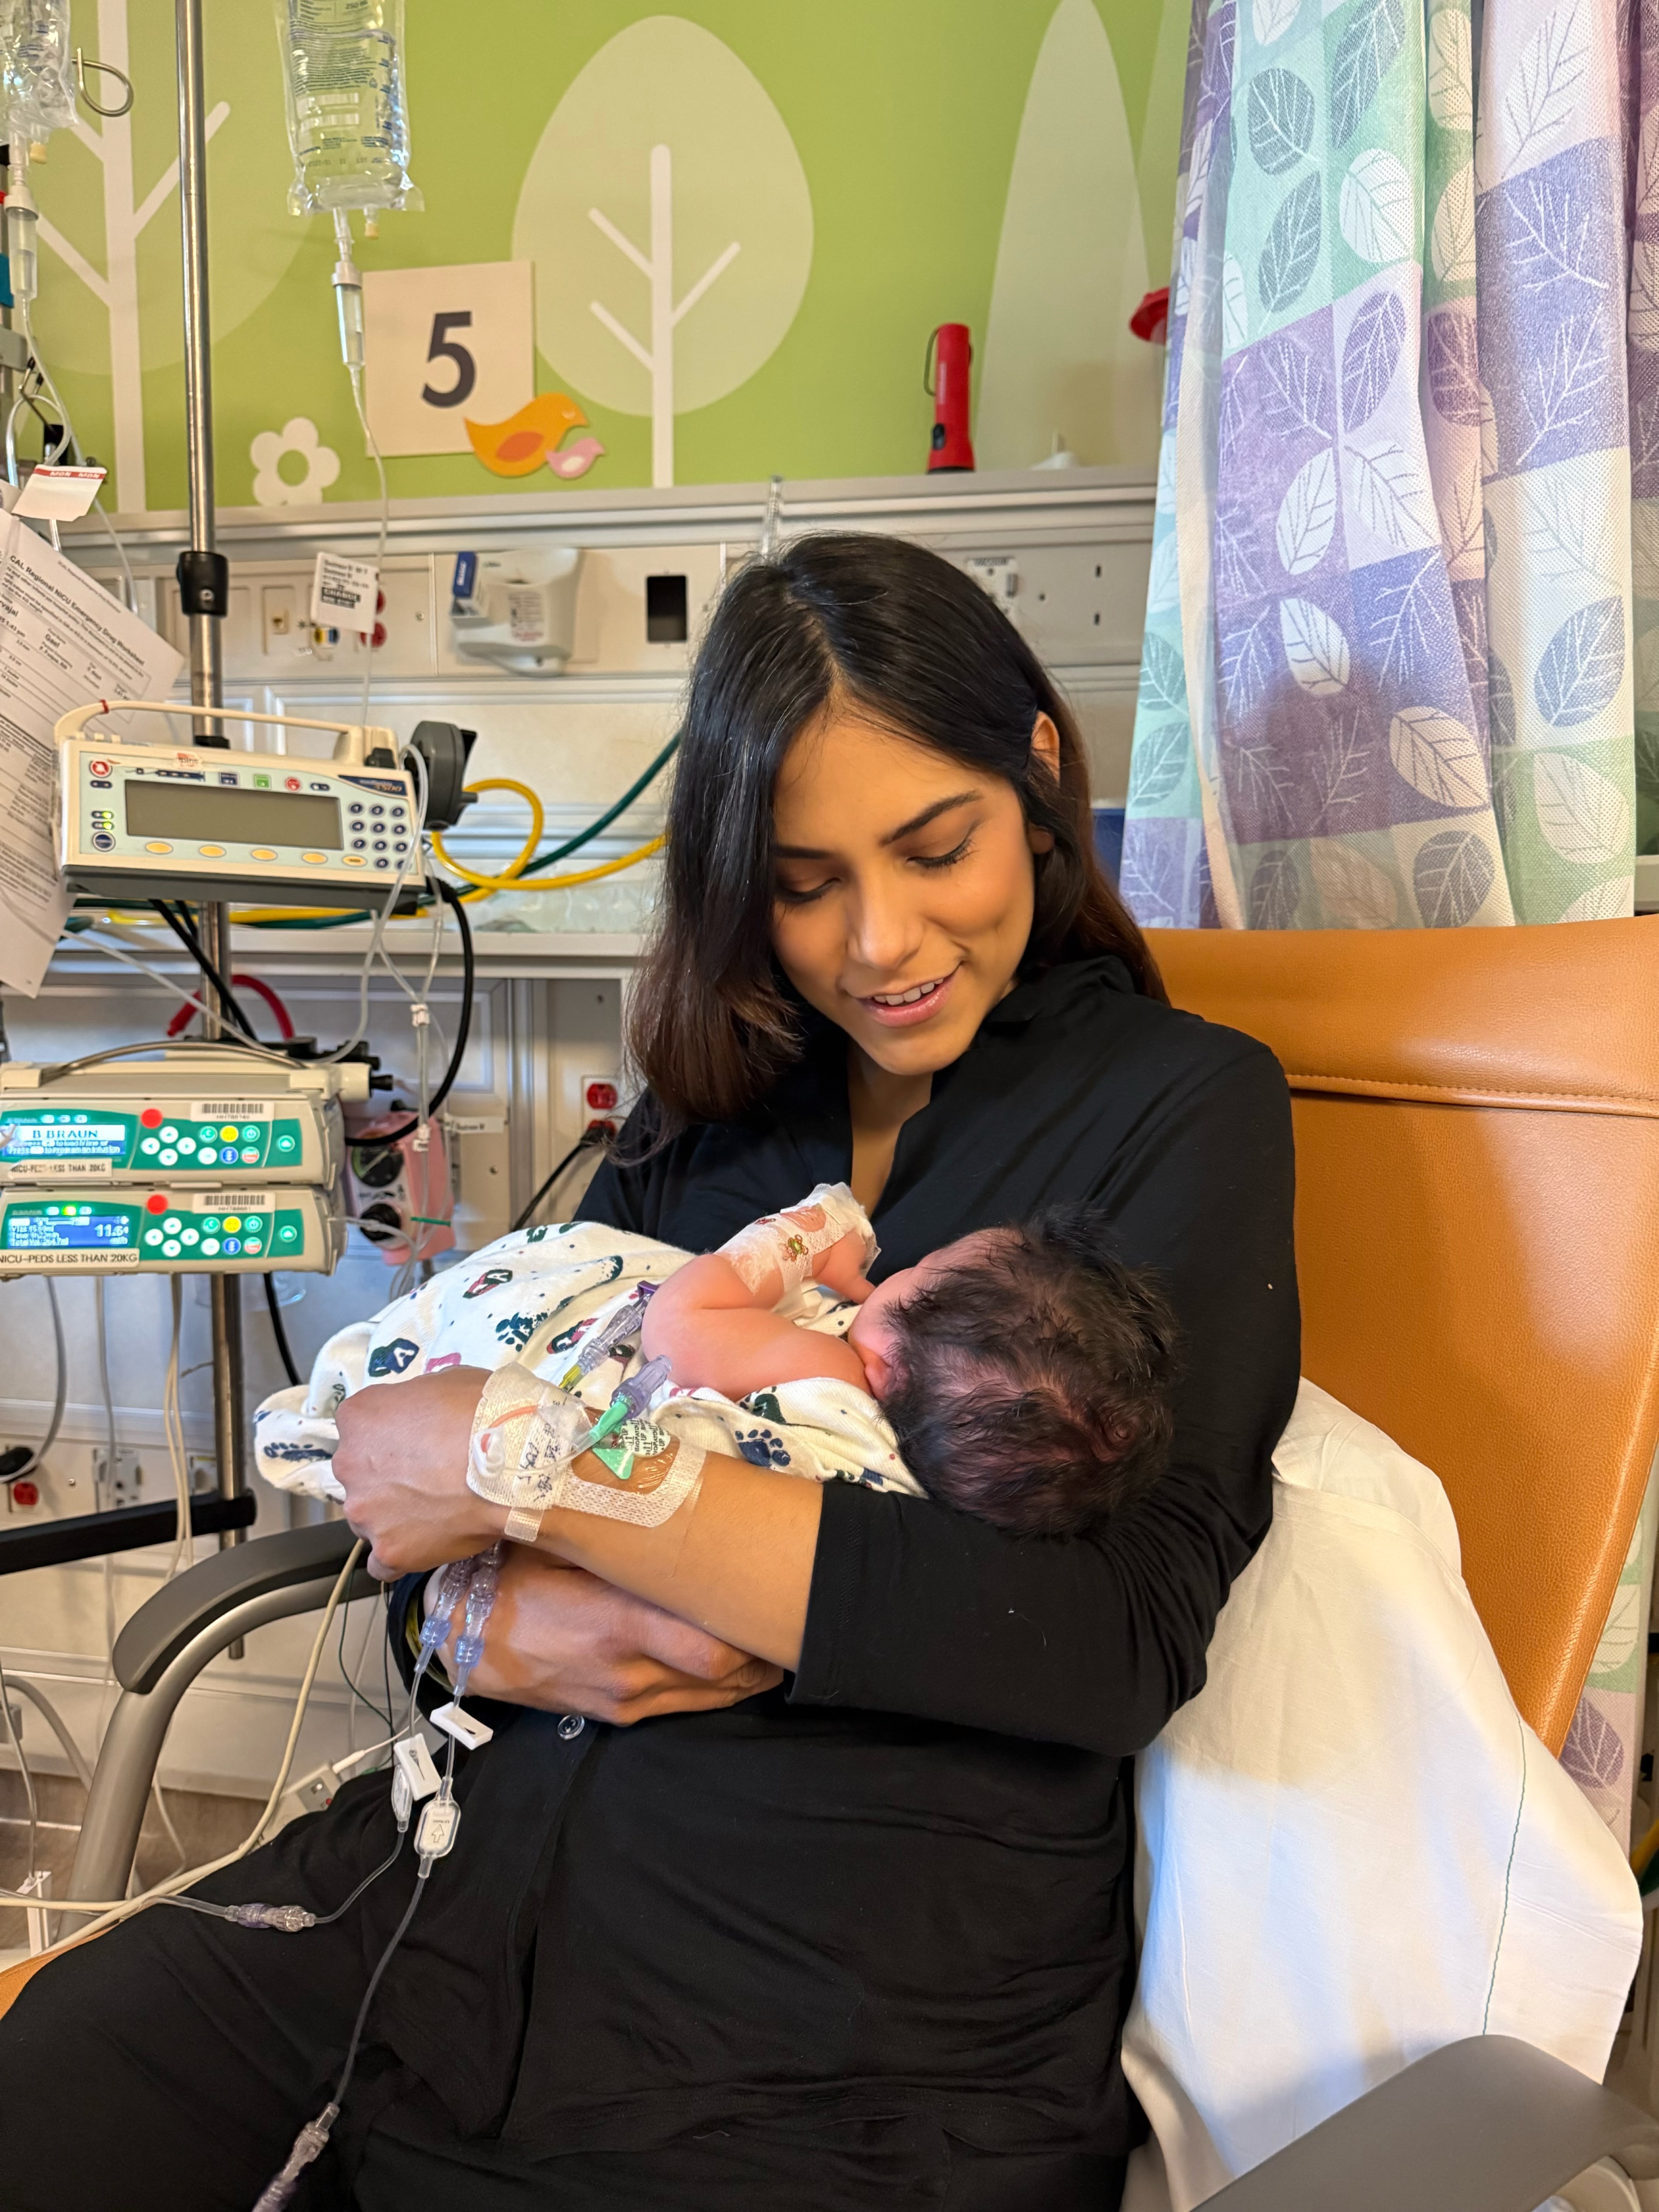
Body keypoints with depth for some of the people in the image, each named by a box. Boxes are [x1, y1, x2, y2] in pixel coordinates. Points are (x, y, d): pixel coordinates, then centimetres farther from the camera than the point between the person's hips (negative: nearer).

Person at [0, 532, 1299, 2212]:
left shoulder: (1182, 1105, -3)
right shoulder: (717, 1109, 10)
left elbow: (1120, 1639, -17)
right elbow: (417, 1541, 12)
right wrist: (496, 1626, -13)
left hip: (860, 2044, -4)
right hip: (476, 1870, 5)